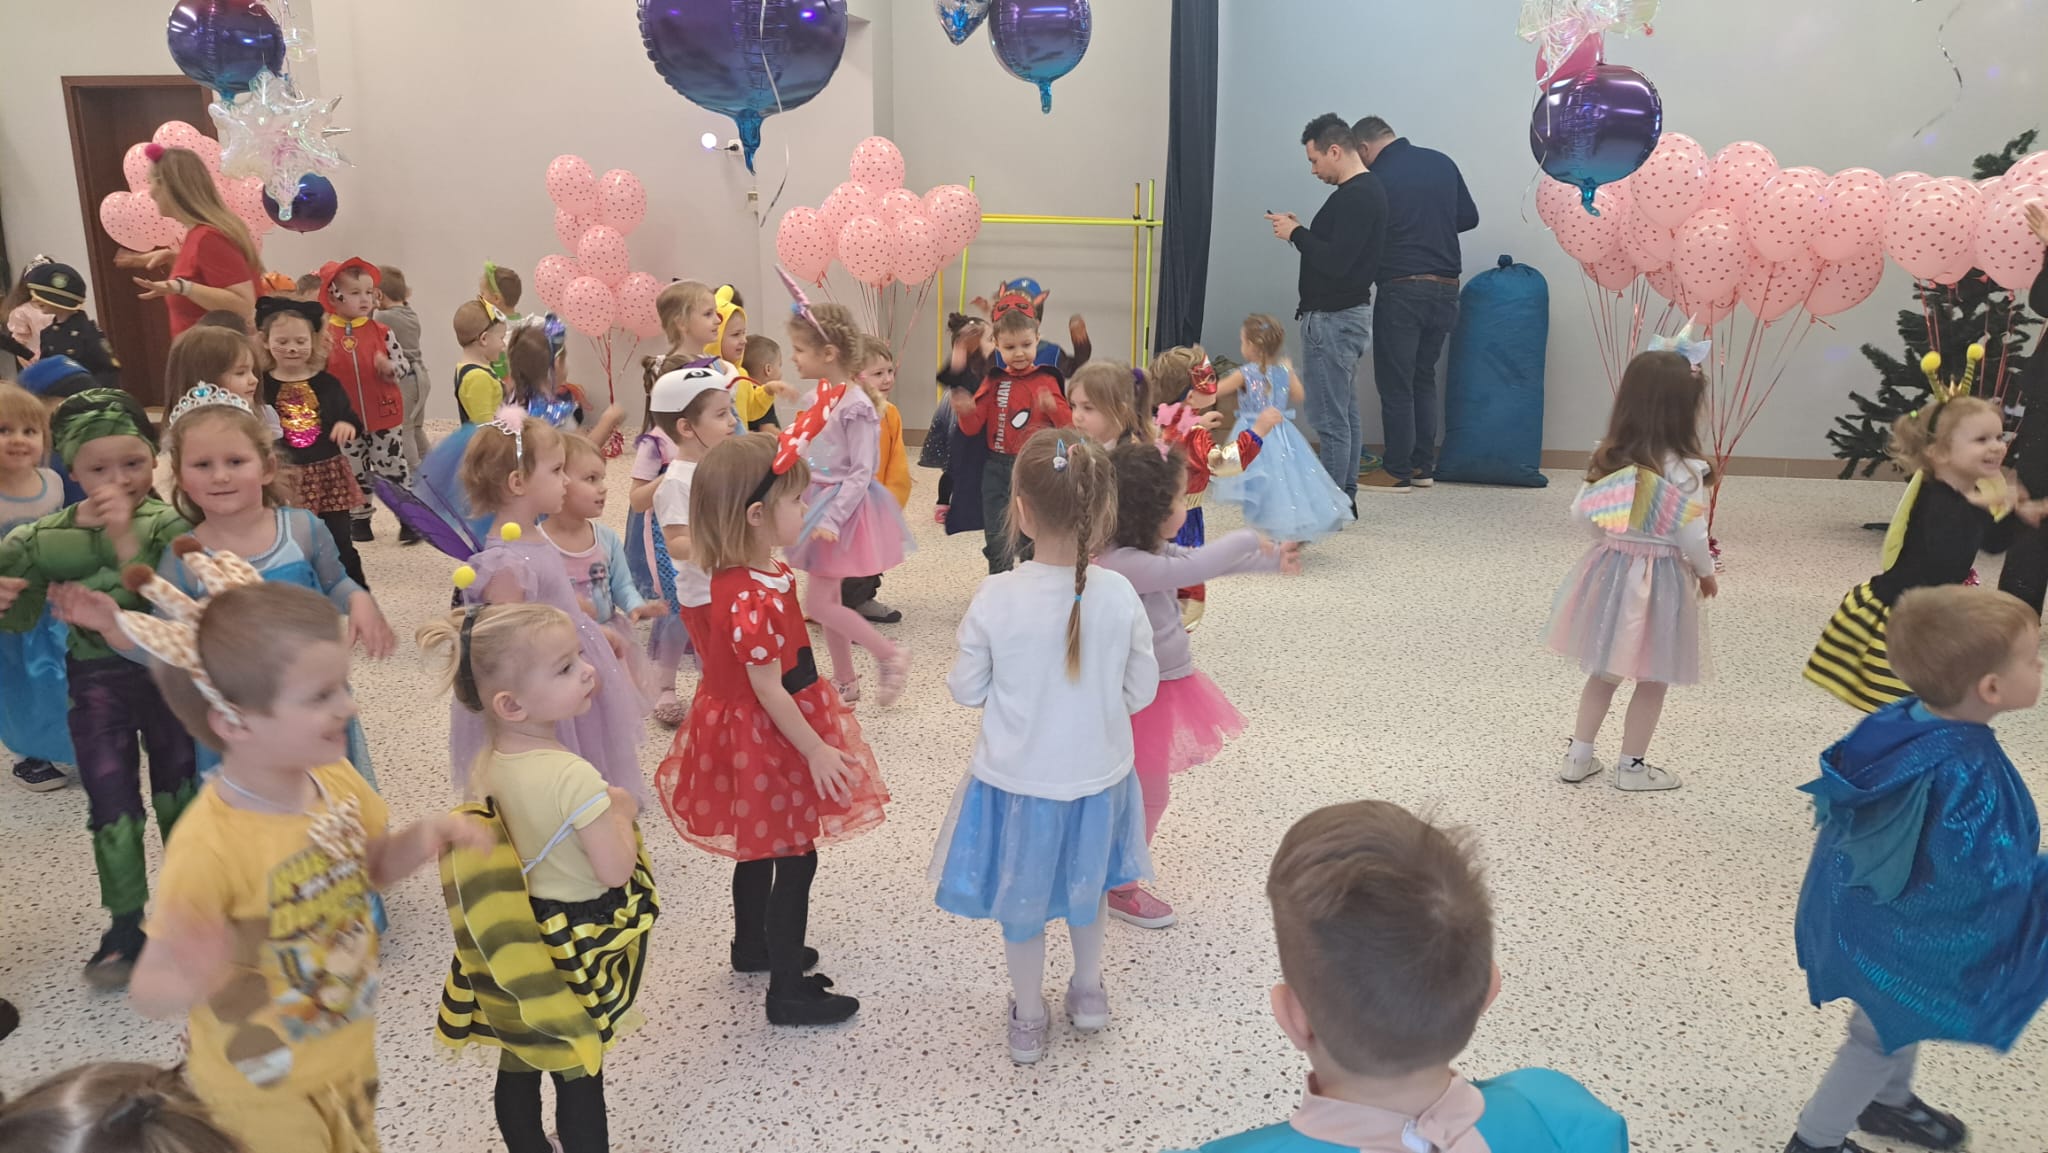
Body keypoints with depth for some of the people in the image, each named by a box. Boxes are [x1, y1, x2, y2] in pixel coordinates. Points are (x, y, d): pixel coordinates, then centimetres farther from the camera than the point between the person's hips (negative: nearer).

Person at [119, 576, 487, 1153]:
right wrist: (191, 983, -47)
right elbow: (148, 990, -25)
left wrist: (425, 836, -14)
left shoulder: (336, 781, -12)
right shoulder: (210, 847, -32)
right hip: (264, 1090, -6)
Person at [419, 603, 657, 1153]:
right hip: (576, 947, -6)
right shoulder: (574, 776, -30)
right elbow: (615, 871, -23)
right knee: (579, 1076, 12)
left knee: (518, 1065, 23)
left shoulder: (488, 766, -7)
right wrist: (621, 811, -9)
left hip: (517, 942, 7)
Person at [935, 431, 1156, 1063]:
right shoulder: (1119, 595, -18)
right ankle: (1089, 992, 49)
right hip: (1095, 775, 2)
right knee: (1085, 885, 29)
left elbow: (966, 690, -10)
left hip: (1017, 780, -2)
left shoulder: (994, 598, -23)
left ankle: (1028, 1020, 39)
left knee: (1021, 901, 21)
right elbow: (1142, 690, -6)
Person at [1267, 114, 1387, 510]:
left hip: (1333, 320, -11)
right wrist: (1301, 231, 7)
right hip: (1348, 314, 11)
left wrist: (1296, 234, -14)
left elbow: (1335, 262, -26)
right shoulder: (1368, 190, 14)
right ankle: (1344, 498, 22)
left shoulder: (1355, 197, -18)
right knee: (1345, 414, 14)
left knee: (1329, 419, -6)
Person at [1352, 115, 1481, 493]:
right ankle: (1423, 466, 18)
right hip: (1445, 289, 6)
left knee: (1396, 384, 2)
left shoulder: (1375, 180, -10)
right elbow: (1469, 217, 12)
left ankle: (1398, 472, 6)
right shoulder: (1441, 163, 7)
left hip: (1401, 291, -6)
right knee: (1424, 379, 16)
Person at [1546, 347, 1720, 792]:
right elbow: (1691, 537, -16)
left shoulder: (1609, 456, -3)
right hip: (1660, 579, -5)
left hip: (1609, 568, 5)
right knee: (1652, 680, 11)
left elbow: (1581, 512, 2)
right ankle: (1631, 767, 20)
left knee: (1603, 670, 18)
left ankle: (1579, 756, 23)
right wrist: (1707, 573, 2)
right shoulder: (1685, 469, -19)